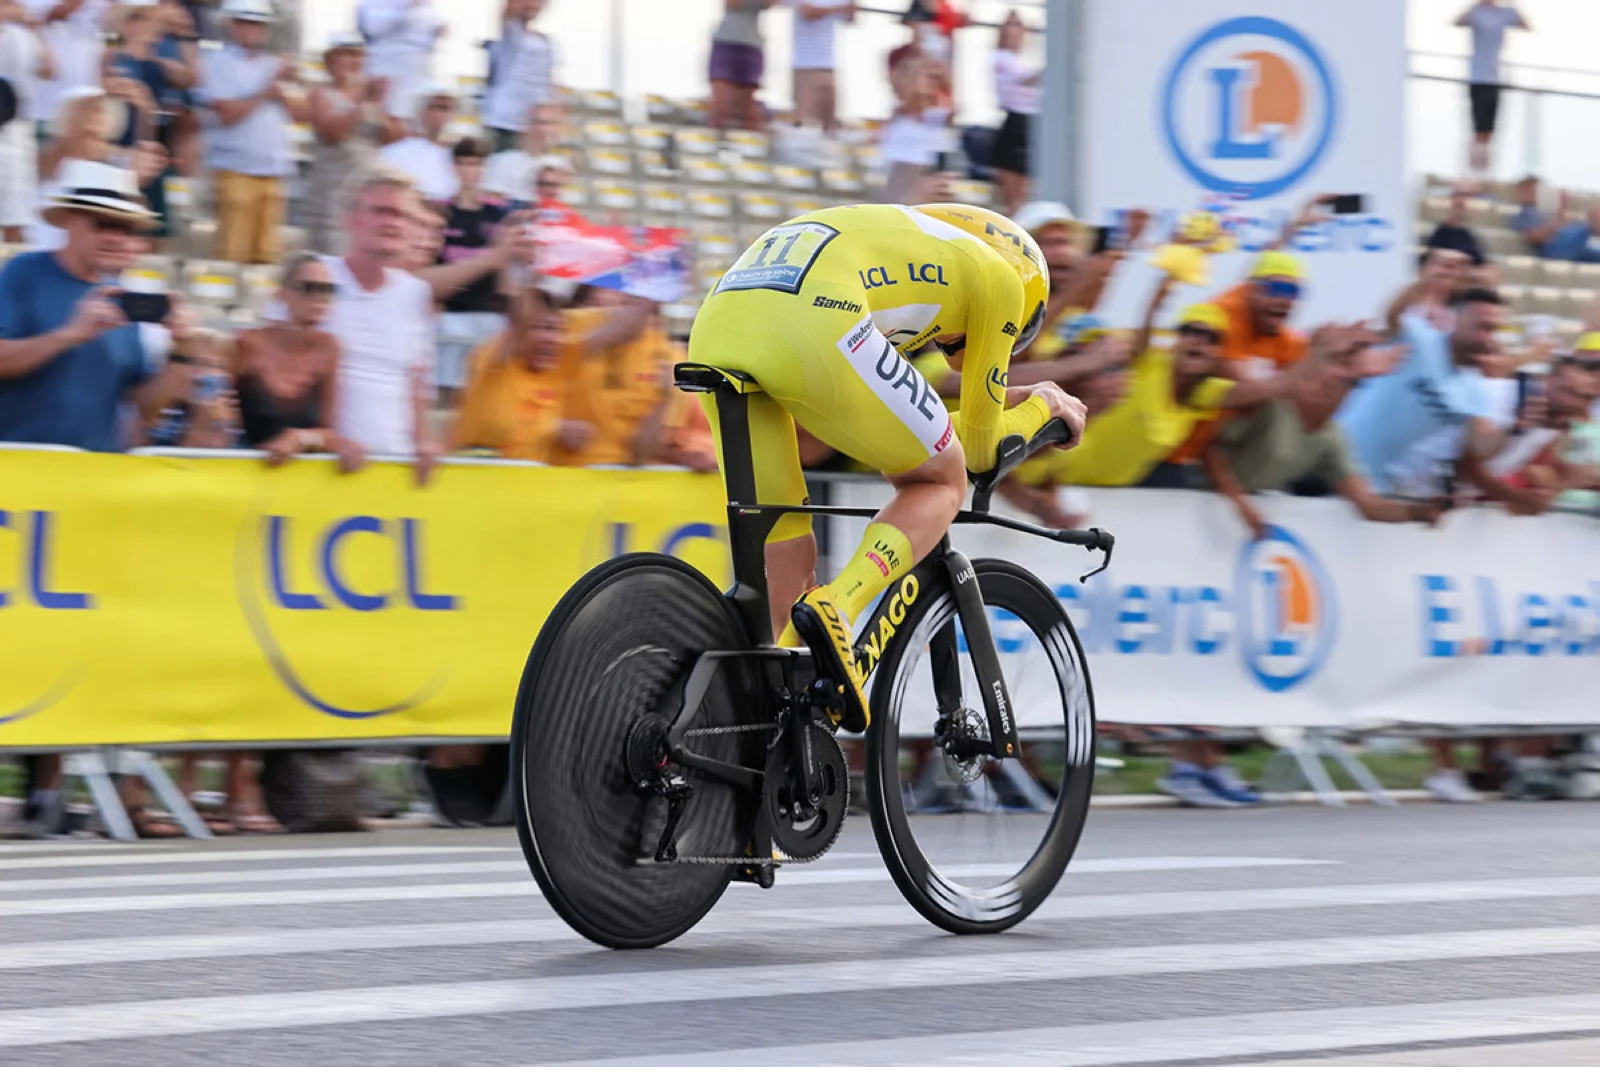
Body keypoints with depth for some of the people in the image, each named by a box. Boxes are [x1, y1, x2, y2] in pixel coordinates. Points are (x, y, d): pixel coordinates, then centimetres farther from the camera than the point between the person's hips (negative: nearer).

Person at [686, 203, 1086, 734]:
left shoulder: (893, 240, 42)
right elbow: (978, 446, 27)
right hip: (812, 331, -7)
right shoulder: (999, 275, 23)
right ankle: (835, 611, -9)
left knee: (784, 559, 20)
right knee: (941, 480, 16)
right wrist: (1041, 406, 46)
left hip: (714, 332, 7)